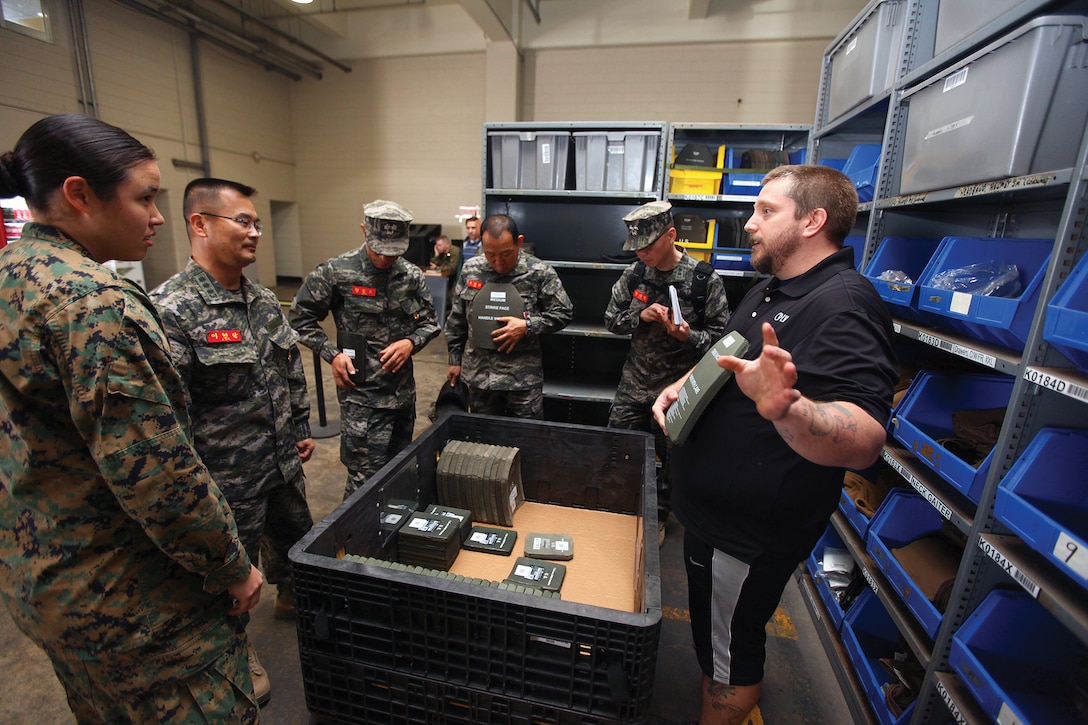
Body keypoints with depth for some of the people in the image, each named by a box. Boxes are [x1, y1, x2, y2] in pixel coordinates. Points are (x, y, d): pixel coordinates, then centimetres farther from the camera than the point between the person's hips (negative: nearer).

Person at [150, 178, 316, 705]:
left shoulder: (264, 300, 2)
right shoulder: (171, 309, -21)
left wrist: (302, 428, 14)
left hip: (284, 463, 7)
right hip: (228, 479, -7)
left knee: (296, 539, 26)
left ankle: (291, 598, 55)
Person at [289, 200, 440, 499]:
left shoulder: (412, 276, 2)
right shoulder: (336, 272, -9)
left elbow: (429, 322, 10)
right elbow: (300, 317, 0)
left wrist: (411, 342, -11)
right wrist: (332, 354, -11)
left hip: (403, 392, 5)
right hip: (362, 395, -4)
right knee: (366, 479, -1)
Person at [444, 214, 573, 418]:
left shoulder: (540, 272, -9)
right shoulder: (470, 269, 2)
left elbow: (563, 313, -3)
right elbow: (456, 319, 11)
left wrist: (526, 326, -17)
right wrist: (455, 360, 13)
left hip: (524, 379, -3)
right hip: (479, 376, 3)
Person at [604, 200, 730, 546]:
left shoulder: (705, 280, -13)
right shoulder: (634, 274, -3)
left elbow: (719, 336, -7)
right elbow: (611, 319, 5)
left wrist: (687, 336, -27)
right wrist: (641, 316, -15)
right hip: (633, 384, 3)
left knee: (667, 457, 14)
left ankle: (658, 517, 39)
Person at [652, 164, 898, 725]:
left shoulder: (843, 306, -24)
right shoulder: (768, 291, 8)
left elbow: (863, 442, -35)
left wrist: (786, 408, -55)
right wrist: (683, 385, 0)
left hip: (748, 533, -9)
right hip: (712, 508, 10)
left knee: (729, 655, 15)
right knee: (716, 635, 31)